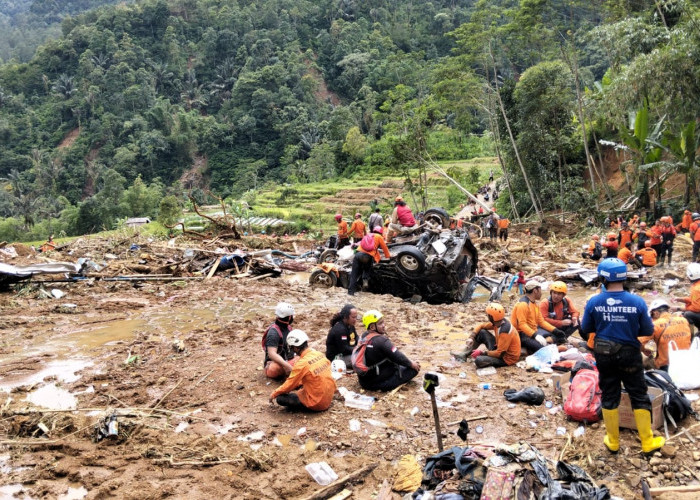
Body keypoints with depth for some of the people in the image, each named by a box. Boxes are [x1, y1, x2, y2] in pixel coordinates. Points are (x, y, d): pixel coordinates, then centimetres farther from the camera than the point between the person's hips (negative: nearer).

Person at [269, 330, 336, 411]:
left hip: (316, 404, -8)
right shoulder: (320, 354, -1)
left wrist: (274, 394, 5)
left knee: (280, 398, -5)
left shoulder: (302, 364, -21)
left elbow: (289, 385, -11)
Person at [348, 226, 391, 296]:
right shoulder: (379, 237, 18)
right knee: (367, 269, 30)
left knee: (354, 274, 5)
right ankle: (365, 279, 4)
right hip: (367, 256, -3)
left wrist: (379, 258, 55)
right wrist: (388, 256, 41)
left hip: (358, 253, 3)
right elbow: (384, 248, 24)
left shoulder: (368, 236, 34)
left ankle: (351, 291, -3)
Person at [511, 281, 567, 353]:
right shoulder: (523, 304, -17)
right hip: (522, 334, -10)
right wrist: (536, 335, -34)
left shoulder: (535, 303, 13)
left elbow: (541, 321, 13)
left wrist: (555, 330, 2)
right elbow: (522, 325, -25)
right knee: (541, 347, -33)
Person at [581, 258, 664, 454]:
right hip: (629, 355, -1)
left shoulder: (593, 302, -13)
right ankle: (647, 441, 23)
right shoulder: (637, 302, -15)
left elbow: (585, 329, -1)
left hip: (604, 355, 1)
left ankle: (613, 441, 24)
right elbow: (648, 331, -5)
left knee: (609, 397, 14)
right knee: (639, 397, 13)